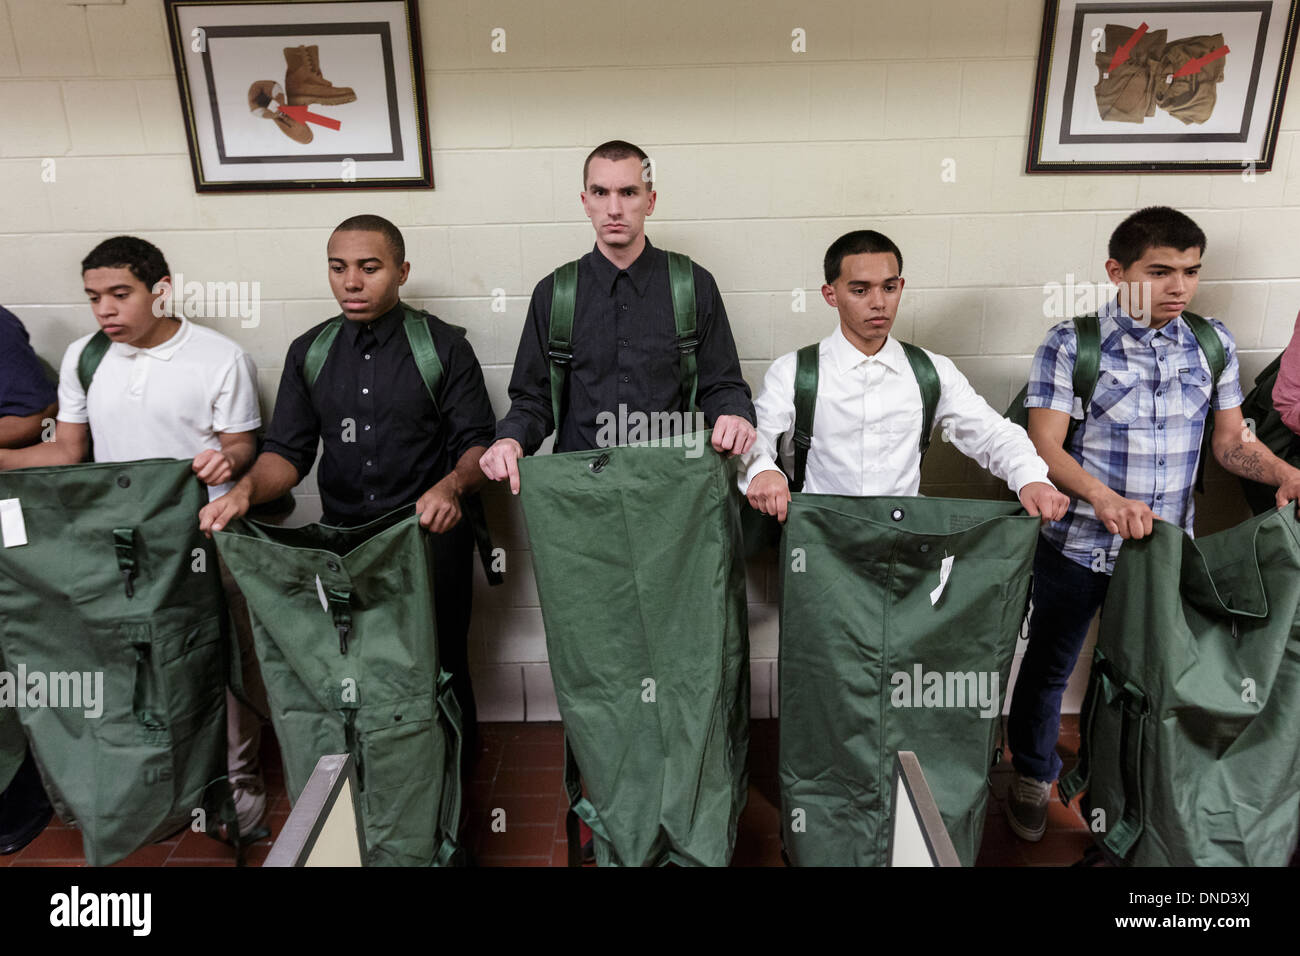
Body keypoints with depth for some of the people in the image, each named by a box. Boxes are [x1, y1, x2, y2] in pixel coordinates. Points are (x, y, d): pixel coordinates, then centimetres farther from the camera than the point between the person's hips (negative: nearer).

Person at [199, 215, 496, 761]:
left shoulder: (443, 346, -2)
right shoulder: (309, 353, 9)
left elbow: (478, 442, -5)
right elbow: (288, 450, 6)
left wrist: (452, 485, -27)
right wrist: (246, 489, -15)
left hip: (430, 537, -3)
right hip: (341, 541, 3)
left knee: (438, 665, 8)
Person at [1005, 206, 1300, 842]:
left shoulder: (1213, 343, 3)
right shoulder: (1072, 344, -10)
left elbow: (1232, 443, 8)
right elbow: (1046, 446, -17)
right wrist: (1099, 495, -34)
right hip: (1078, 547, -3)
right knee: (1049, 665, 12)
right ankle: (1032, 775, 36)